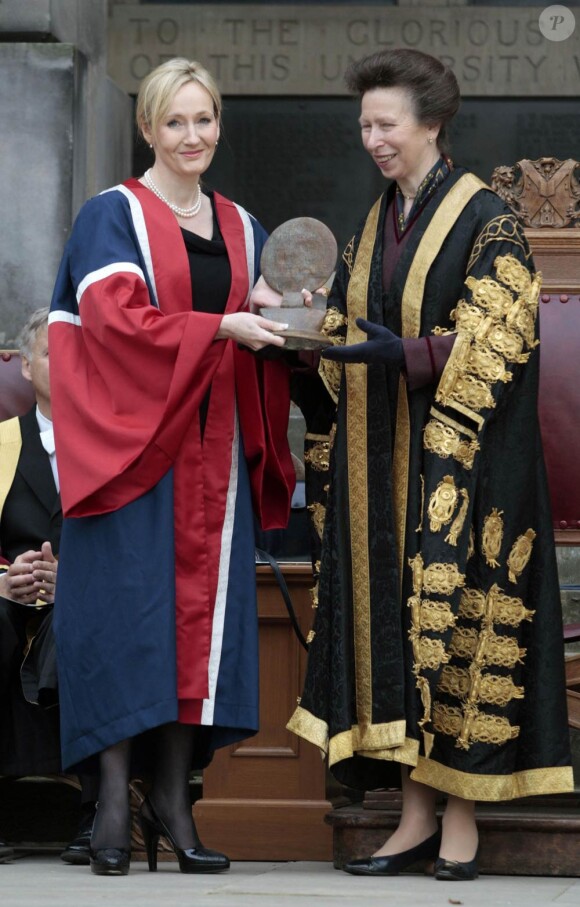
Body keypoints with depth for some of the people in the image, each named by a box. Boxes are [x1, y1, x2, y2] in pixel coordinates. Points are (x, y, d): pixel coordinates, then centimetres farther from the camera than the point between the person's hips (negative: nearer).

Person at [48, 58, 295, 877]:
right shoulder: (113, 216, -1)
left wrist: (285, 333, -8)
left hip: (213, 449, 5)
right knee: (129, 609, -7)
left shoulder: (241, 229, 16)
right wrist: (220, 328, -19)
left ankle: (173, 798, 7)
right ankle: (114, 804, -4)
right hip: (132, 438, -5)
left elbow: (262, 329, 15)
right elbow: (114, 318, -14)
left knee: (204, 607, 2)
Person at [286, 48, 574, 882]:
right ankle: (417, 814, 7)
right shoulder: (374, 227, 15)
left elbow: (494, 343, -13)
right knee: (392, 619, 3)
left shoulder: (485, 220, -6)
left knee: (454, 616, -5)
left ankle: (461, 819, 1)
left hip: (455, 461, -6)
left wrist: (404, 357, -25)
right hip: (381, 460, 7)